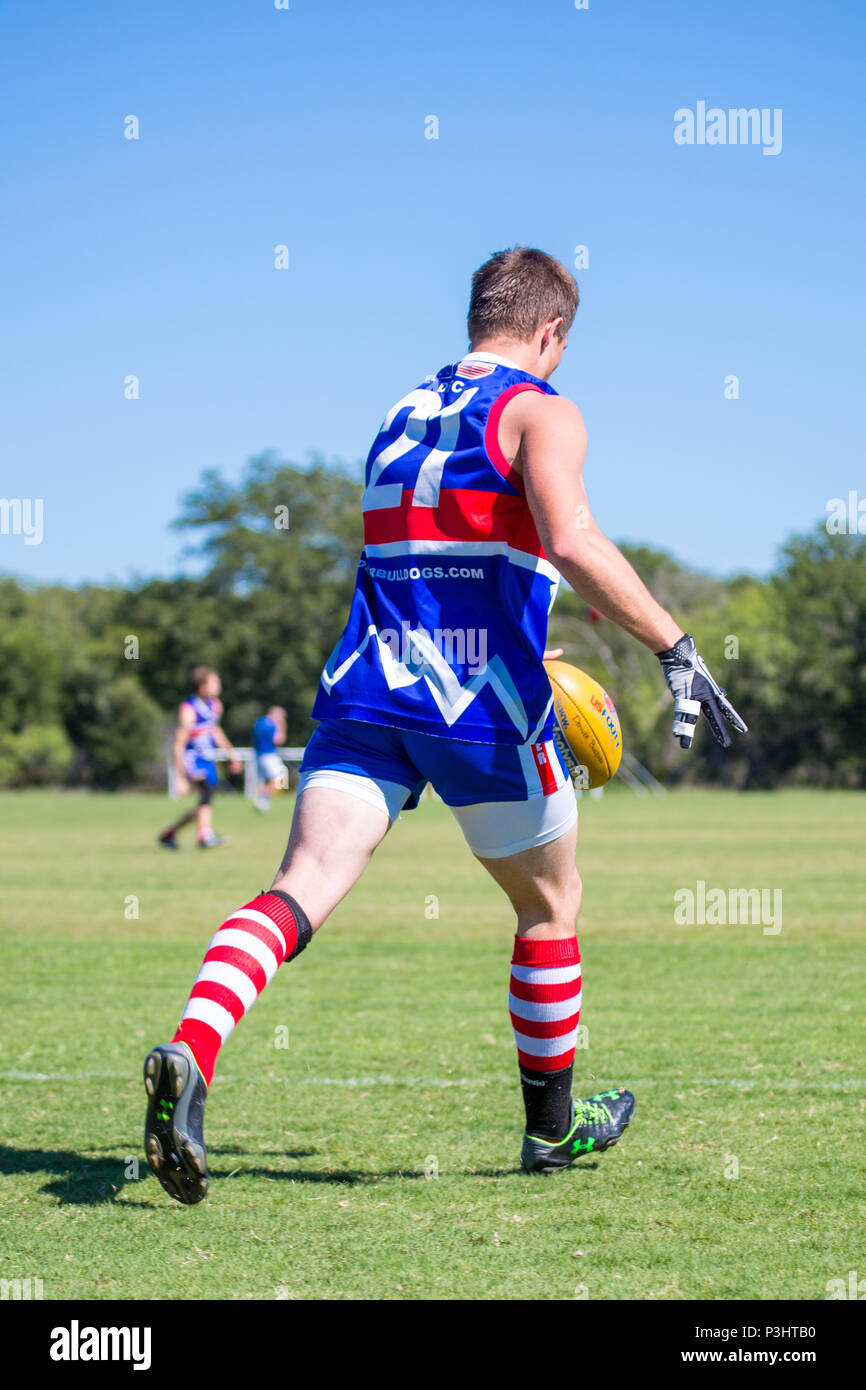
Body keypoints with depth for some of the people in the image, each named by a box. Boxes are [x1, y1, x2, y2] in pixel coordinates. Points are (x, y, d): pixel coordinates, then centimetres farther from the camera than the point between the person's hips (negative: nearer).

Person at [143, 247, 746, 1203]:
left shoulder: (402, 416, 21)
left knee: (301, 888, -9)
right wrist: (673, 646, -16)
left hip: (364, 692, 5)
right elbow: (572, 544, -19)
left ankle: (188, 1056, -34)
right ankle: (551, 1124, 29)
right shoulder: (538, 412, -1)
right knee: (550, 906, 17)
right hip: (482, 702, -5)